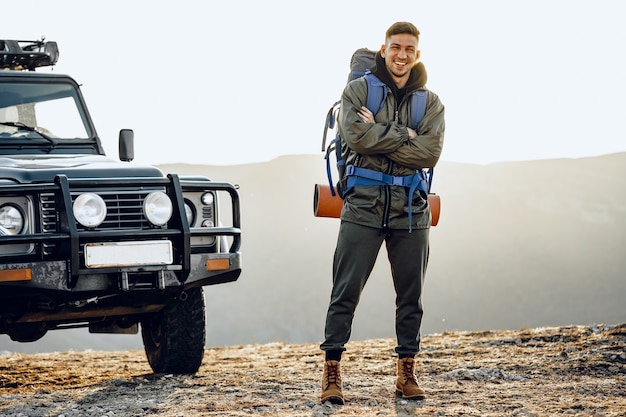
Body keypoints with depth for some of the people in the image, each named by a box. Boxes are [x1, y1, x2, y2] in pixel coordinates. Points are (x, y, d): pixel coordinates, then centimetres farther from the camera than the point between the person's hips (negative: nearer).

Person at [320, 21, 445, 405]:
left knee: (411, 295, 7)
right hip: (363, 204, -3)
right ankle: (332, 372, -1)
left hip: (411, 209, 3)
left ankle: (407, 373, 17)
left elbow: (430, 153, -7)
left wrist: (379, 135, -11)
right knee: (346, 292, -5)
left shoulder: (431, 103, 9)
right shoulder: (358, 90, 4)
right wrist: (404, 134, -11)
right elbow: (356, 136, -14)